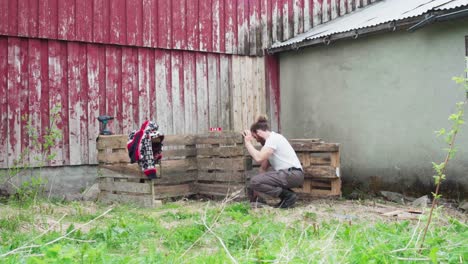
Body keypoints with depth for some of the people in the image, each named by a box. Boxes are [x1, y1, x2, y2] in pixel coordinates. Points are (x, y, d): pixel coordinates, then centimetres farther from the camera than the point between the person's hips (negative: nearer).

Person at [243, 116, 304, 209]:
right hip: (285, 173, 11)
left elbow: (259, 158, -23)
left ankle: (288, 196, -11)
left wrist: (248, 142, -9)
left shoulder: (273, 138, -10)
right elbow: (263, 168, 17)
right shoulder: (270, 139, 20)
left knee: (255, 181, -21)